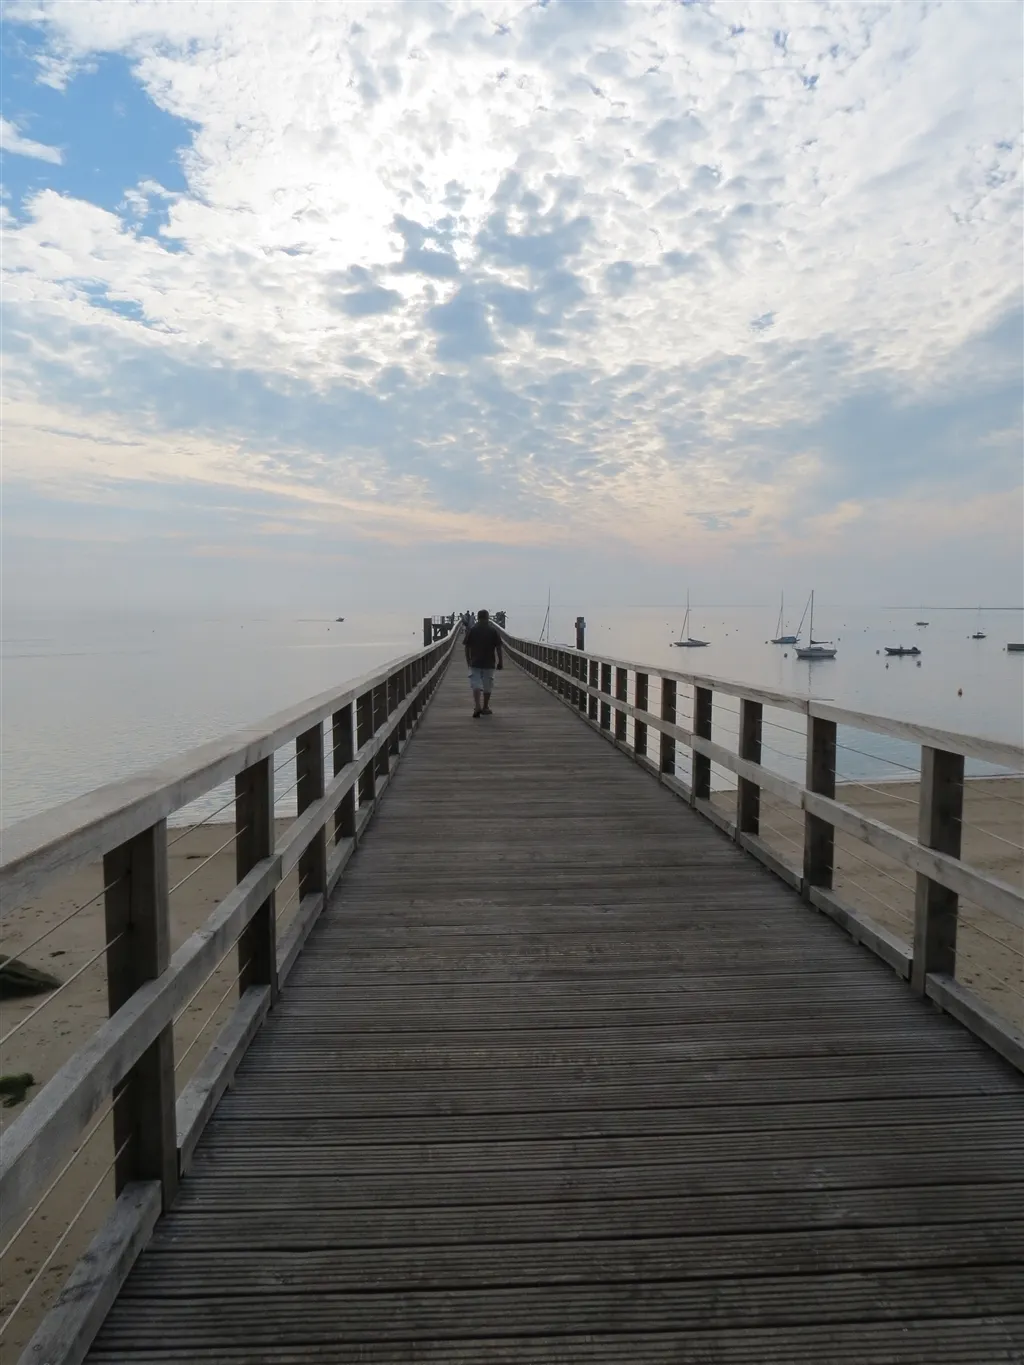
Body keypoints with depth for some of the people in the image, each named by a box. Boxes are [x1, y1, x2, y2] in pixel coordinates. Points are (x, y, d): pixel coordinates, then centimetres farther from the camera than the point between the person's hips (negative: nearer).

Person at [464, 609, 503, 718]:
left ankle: (477, 707, -19)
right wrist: (500, 661, 4)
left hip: (475, 663, 0)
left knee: (476, 684, -2)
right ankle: (485, 708, 19)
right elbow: (498, 647, -3)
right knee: (488, 685, 11)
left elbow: (467, 647, 2)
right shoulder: (493, 631, -2)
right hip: (489, 663, 0)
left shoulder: (471, 630, 0)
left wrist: (468, 660, 13)